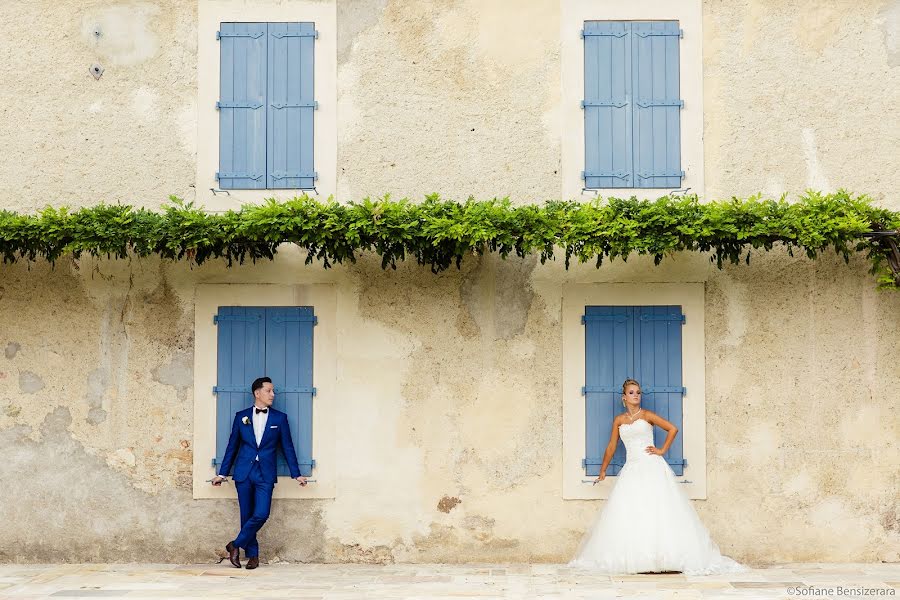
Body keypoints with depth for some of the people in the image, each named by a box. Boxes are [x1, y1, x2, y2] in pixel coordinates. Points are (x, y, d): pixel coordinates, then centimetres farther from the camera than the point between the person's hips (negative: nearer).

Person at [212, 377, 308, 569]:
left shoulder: (280, 418, 6)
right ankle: (252, 555, 16)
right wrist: (222, 473, 10)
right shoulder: (241, 416, 7)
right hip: (243, 472, 1)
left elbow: (287, 447, 9)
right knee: (246, 515, 4)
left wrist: (296, 474, 5)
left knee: (261, 514, -13)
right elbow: (232, 446, 11)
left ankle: (236, 545, 5)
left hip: (265, 474, -1)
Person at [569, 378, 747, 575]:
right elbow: (611, 447, 19)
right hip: (631, 469, 4)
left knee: (657, 510, -8)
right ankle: (631, 558, -1)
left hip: (652, 466, -4)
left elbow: (673, 429, -1)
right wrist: (603, 471, 24)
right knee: (627, 513, -4)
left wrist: (662, 450, -4)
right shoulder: (619, 420, 12)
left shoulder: (647, 415, 2)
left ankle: (665, 556, -6)